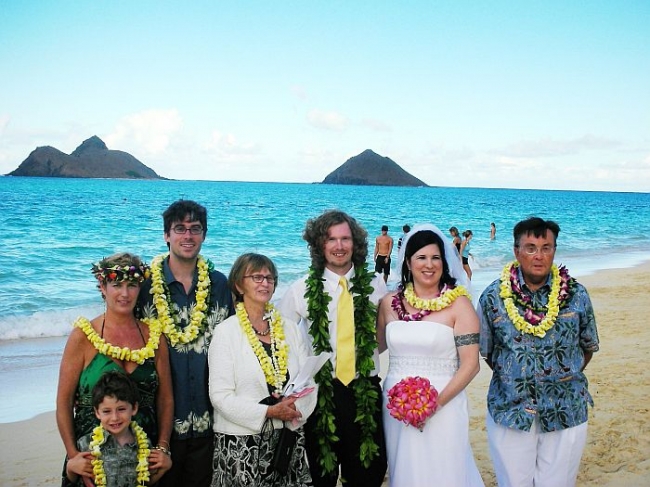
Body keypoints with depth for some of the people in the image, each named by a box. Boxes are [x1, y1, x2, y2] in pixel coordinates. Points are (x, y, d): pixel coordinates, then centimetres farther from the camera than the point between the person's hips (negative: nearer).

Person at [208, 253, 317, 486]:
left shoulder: (290, 328, 8)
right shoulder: (227, 331, -5)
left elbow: (308, 381, 6)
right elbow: (220, 395, -10)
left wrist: (294, 408, -13)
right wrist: (269, 412, -17)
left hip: (289, 438, 4)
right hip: (241, 443, -3)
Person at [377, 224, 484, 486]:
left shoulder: (458, 304, -7)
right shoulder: (390, 302, 4)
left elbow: (470, 365, -10)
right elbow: (375, 346, 20)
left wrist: (437, 402, -18)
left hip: (442, 407, -3)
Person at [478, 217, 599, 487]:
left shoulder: (576, 295, -3)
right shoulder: (493, 296, -5)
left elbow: (588, 347, 9)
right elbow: (485, 350, 7)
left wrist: (566, 380, 6)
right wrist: (511, 378, 5)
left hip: (567, 413, 0)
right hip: (509, 411, 0)